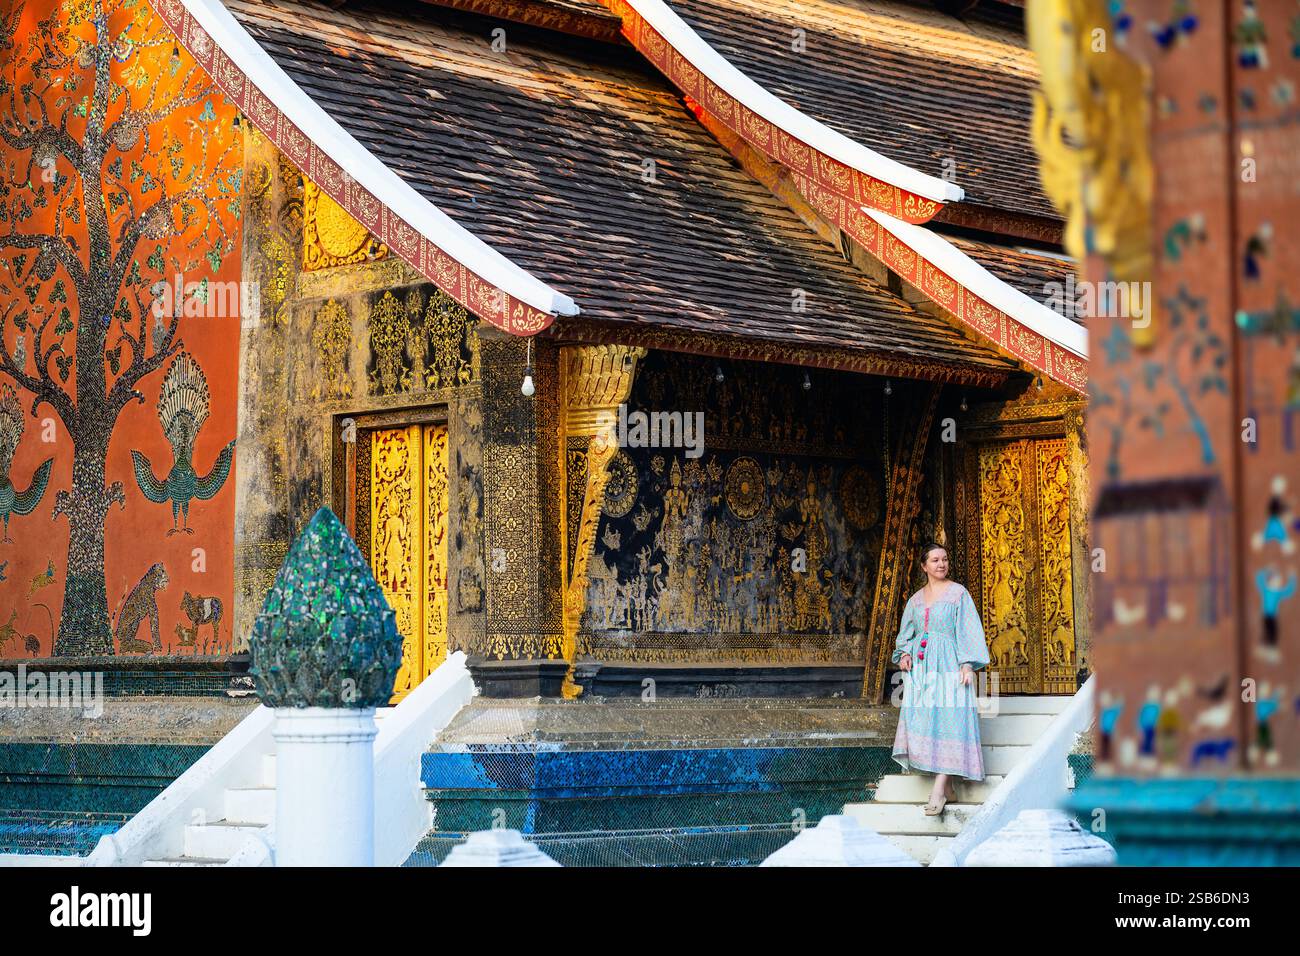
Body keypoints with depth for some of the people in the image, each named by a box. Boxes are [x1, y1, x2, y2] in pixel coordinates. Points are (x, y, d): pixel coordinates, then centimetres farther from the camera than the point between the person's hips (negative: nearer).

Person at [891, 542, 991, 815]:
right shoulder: (916, 599, 16)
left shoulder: (958, 593, 3)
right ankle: (947, 788, 2)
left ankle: (938, 789, -19)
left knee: (947, 720, -13)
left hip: (948, 664, -5)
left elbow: (969, 630, -3)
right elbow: (906, 634, 22)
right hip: (919, 666, 5)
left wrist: (968, 664, -13)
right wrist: (904, 654, 2)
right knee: (920, 719, -3)